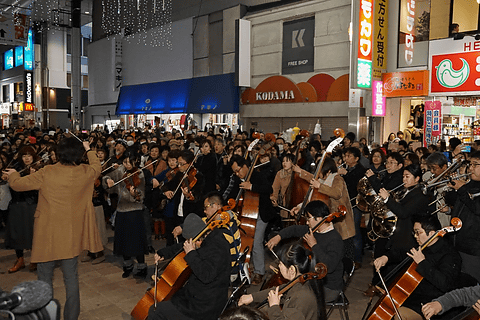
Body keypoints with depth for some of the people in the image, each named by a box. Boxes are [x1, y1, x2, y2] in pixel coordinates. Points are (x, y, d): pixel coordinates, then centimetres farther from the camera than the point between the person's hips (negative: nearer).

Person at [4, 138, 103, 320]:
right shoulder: (85, 173, -8)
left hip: (47, 233, -2)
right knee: (71, 277, 14)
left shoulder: (47, 173, -14)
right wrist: (89, 150, 30)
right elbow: (97, 167, 15)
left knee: (45, 278, 14)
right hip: (71, 235, 2)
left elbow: (17, 184, -5)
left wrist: (13, 174, 17)